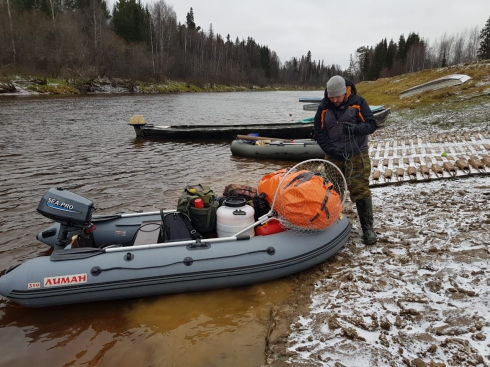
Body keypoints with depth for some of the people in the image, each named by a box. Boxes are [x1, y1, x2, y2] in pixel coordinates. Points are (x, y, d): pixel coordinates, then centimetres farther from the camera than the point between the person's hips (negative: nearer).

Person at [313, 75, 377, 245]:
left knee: (360, 191, -6)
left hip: (357, 155, -3)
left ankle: (367, 228, 3)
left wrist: (355, 128, -29)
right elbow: (318, 132, 0)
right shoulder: (324, 107, 0)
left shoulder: (358, 102, -6)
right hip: (333, 157, 3)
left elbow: (372, 124, -8)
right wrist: (330, 149, -13)